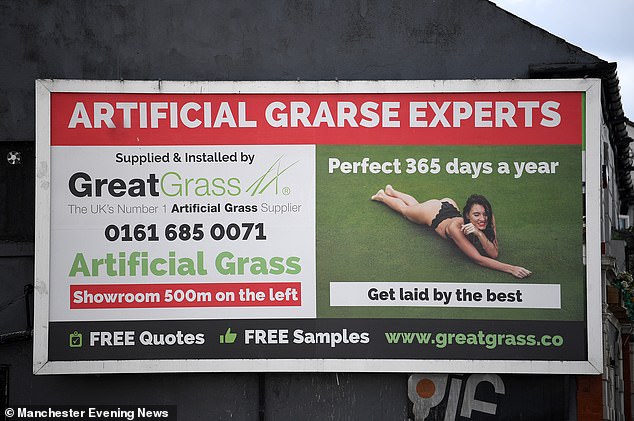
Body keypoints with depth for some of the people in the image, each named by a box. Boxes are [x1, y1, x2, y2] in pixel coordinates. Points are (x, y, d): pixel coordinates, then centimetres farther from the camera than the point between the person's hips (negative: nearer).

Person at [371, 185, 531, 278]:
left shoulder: (489, 219, -38)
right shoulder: (455, 227, -50)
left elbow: (493, 253, -40)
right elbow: (478, 258, -52)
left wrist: (480, 234, -57)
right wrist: (510, 268, -63)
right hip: (433, 213, -4)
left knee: (415, 204, 34)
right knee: (405, 209, 28)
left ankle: (392, 191, 62)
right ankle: (382, 196, 57)